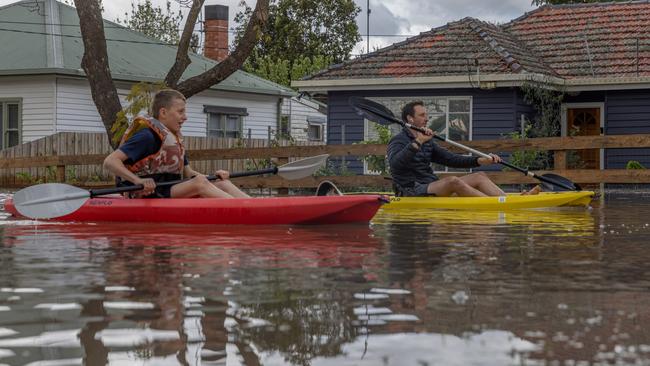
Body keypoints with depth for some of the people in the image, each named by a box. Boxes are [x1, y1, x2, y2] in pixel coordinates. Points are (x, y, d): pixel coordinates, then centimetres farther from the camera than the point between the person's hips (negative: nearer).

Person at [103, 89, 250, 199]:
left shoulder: (174, 139, 18)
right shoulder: (148, 136, -10)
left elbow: (189, 173, 22)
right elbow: (109, 162, -17)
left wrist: (214, 175, 3)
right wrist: (137, 180, -32)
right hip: (150, 196, -9)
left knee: (223, 184, -6)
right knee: (199, 183, -28)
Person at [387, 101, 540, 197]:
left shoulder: (427, 142, 21)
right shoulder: (398, 140, -5)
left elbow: (451, 159, 17)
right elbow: (395, 164, -27)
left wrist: (480, 160, 4)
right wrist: (417, 142, -35)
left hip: (431, 187, 9)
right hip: (412, 192, -9)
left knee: (479, 176, -1)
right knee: (452, 181, -33)